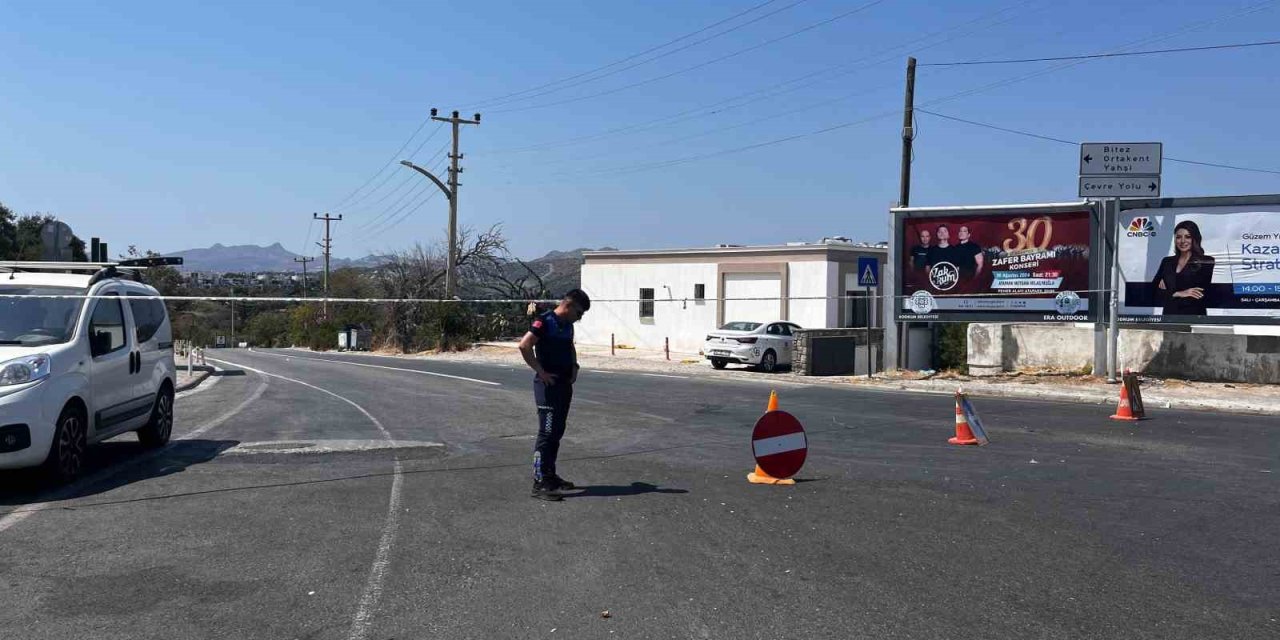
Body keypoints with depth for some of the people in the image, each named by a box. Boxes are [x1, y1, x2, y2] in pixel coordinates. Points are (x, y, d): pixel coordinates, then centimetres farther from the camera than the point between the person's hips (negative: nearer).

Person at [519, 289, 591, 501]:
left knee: (557, 433, 14)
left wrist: (574, 367, 14)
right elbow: (524, 345, -24)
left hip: (564, 384, 9)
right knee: (547, 433, -9)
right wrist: (541, 371, -20)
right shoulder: (545, 322, -13)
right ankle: (539, 483, -7)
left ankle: (550, 476, 24)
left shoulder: (568, 326, 13)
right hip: (548, 385, -9)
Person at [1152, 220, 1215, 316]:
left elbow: (1200, 296, -9)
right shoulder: (1167, 262, 12)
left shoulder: (1207, 262, 0)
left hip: (1194, 318, -3)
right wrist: (1177, 294, -12)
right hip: (1169, 316, 3)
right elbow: (1153, 292, 3)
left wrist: (1167, 293, -4)